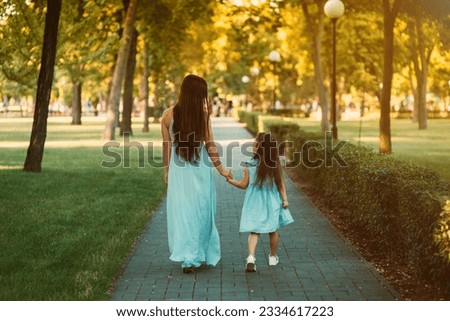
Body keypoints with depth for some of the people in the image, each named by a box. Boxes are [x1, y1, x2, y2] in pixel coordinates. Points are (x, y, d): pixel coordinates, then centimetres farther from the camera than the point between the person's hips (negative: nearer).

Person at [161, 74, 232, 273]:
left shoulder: (168, 115, -5)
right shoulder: (203, 113, -9)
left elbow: (166, 146, 0)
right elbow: (209, 144, -6)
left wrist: (166, 169, 12)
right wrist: (220, 168, 4)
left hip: (178, 171, 1)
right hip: (200, 170, 0)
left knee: (181, 211, 7)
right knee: (200, 212, 13)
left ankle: (187, 257, 3)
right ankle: (200, 255, 24)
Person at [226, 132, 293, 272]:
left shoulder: (249, 165, -11)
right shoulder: (275, 164, -8)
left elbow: (244, 185, -3)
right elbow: (280, 183, -5)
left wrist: (230, 180, 13)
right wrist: (284, 199, 3)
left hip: (255, 204, -1)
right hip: (272, 203, 1)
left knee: (254, 231, 1)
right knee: (273, 230, 17)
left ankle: (251, 257, -19)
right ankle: (273, 257, 31)